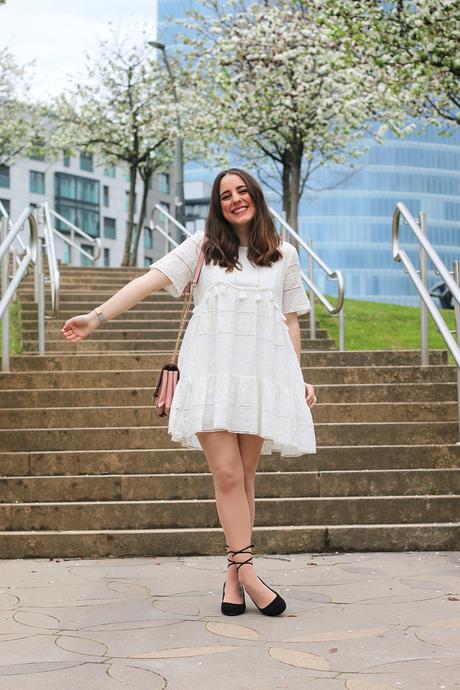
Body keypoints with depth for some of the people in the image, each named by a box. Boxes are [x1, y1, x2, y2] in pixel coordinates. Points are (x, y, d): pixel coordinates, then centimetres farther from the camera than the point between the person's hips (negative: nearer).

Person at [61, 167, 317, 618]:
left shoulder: (284, 255, 13)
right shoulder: (203, 246, 9)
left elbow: (290, 320, 16)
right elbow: (150, 280, 1)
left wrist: (299, 379, 12)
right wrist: (96, 316, -8)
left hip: (262, 373, 1)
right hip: (210, 372, -1)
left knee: (244, 476, 2)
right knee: (227, 474, -9)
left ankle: (233, 573, 8)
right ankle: (247, 573, -7)